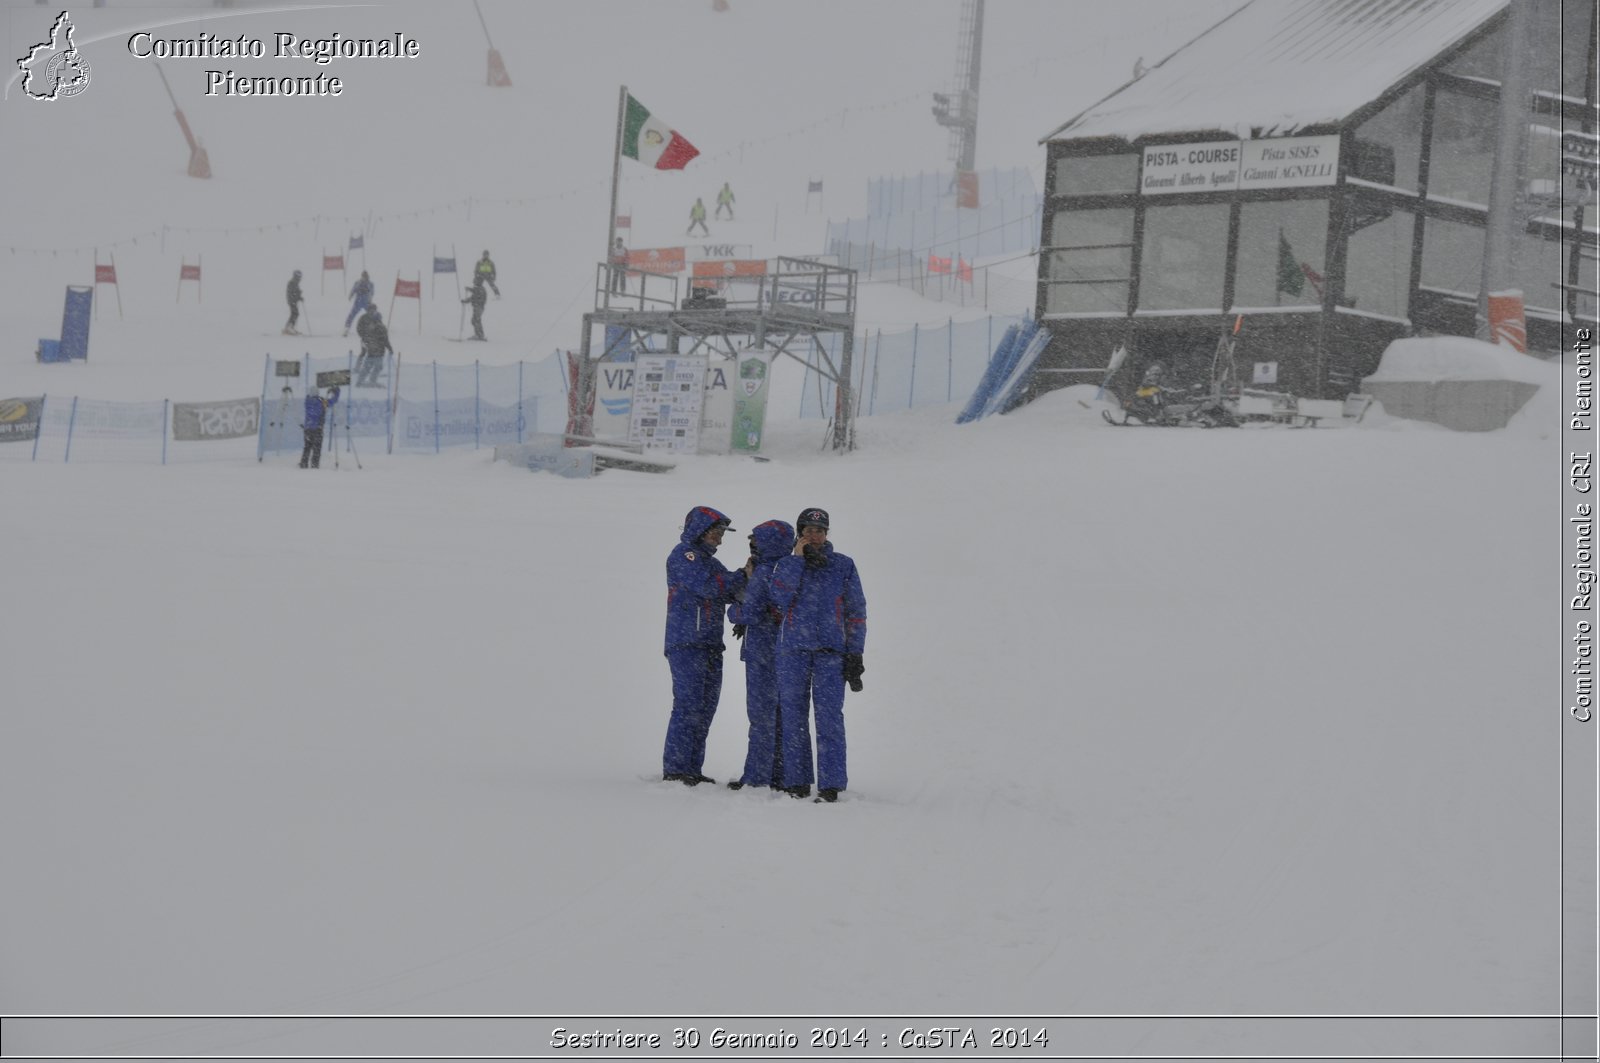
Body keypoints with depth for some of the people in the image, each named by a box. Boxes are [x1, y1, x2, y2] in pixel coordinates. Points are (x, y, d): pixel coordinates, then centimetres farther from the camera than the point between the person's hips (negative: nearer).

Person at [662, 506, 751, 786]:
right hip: (686, 645, -9)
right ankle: (674, 769, -12)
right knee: (688, 707, -12)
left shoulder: (709, 561, 22)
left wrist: (746, 576, -4)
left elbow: (730, 593, 14)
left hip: (710, 647, 9)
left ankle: (692, 769, 12)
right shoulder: (684, 555, -5)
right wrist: (742, 576, -9)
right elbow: (706, 586, -18)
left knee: (705, 709, 8)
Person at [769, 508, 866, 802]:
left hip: (831, 652, -1)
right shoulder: (787, 565, 12)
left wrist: (854, 655, 2)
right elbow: (778, 596, -9)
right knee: (793, 716, 1)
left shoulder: (843, 566, 10)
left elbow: (856, 612, 10)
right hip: (793, 650, 2)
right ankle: (796, 782, 7)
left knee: (829, 716, -9)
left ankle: (830, 785, -11)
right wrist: (797, 558, -7)